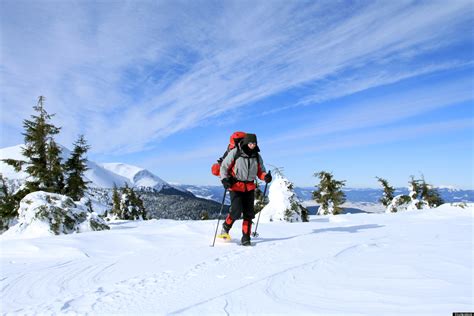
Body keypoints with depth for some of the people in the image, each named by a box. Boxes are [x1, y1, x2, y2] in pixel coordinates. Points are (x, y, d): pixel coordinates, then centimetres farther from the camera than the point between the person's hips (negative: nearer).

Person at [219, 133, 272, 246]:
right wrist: (224, 179, -17)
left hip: (250, 187, 4)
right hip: (236, 186, -4)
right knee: (236, 211, -13)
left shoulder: (257, 156, 5)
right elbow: (224, 166, -1)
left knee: (249, 213, 0)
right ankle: (226, 227, 16)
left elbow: (260, 171, 12)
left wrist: (266, 176, -11)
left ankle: (246, 237, 12)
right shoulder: (235, 153, -7)